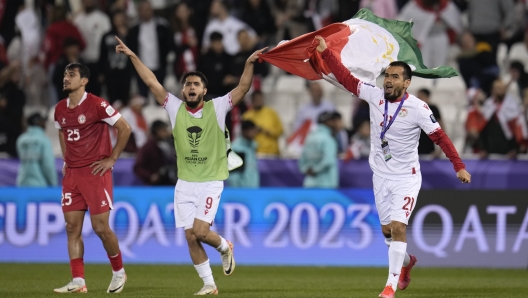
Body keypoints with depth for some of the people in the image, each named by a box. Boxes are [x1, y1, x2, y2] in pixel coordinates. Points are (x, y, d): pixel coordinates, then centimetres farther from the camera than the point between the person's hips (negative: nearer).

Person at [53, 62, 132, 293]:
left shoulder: (96, 105, -11)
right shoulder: (60, 109, 9)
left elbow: (125, 128, -8)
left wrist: (112, 159, -8)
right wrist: (66, 160, 16)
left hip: (96, 172, -6)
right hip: (71, 174, 6)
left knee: (100, 227, -6)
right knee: (72, 227, 0)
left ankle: (119, 272, 16)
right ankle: (78, 281, 0)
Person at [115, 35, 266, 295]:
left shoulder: (216, 108, -4)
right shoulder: (175, 108, 3)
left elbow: (243, 88, -12)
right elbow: (152, 83, 1)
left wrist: (249, 64, -25)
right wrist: (133, 57, -2)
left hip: (211, 183, -3)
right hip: (185, 184, 3)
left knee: (200, 231, -16)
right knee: (191, 237, 1)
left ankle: (225, 247, 16)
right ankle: (209, 284, 13)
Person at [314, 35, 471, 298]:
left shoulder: (417, 108, -16)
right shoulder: (375, 96, -4)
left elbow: (439, 137, -13)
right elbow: (346, 78, 4)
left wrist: (459, 166, -16)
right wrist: (325, 52, 1)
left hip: (406, 178, -5)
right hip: (381, 176, 5)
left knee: (398, 228, -16)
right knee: (387, 231, 13)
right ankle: (407, 261, 43)